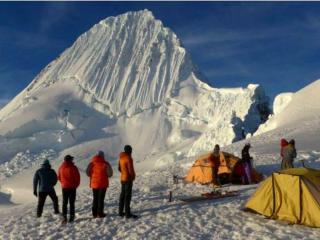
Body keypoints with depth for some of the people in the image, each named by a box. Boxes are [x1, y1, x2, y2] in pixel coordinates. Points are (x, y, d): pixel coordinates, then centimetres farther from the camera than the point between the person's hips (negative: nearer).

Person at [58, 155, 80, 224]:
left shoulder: (61, 167, 0)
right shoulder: (73, 167, -13)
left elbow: (59, 177, 10)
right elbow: (77, 177, -10)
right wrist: (76, 185, 8)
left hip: (64, 187, 3)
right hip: (72, 187, -3)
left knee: (64, 203, 10)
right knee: (71, 203, 6)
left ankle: (64, 217, 5)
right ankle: (71, 217, 8)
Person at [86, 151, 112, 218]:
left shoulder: (92, 163, -3)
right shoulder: (105, 164, -14)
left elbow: (88, 173, 0)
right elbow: (109, 173, -12)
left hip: (94, 183, 3)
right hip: (103, 183, -3)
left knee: (95, 198, 14)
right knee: (101, 198, 6)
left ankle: (94, 213, 18)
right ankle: (100, 213, 8)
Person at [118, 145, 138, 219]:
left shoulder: (121, 158, 9)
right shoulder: (129, 158, -17)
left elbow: (119, 168, 15)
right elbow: (131, 169, -20)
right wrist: (133, 176, -3)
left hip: (122, 178, 8)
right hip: (128, 179, -8)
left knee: (122, 195, 14)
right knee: (128, 196, -6)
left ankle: (121, 212, 20)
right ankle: (128, 213, -3)